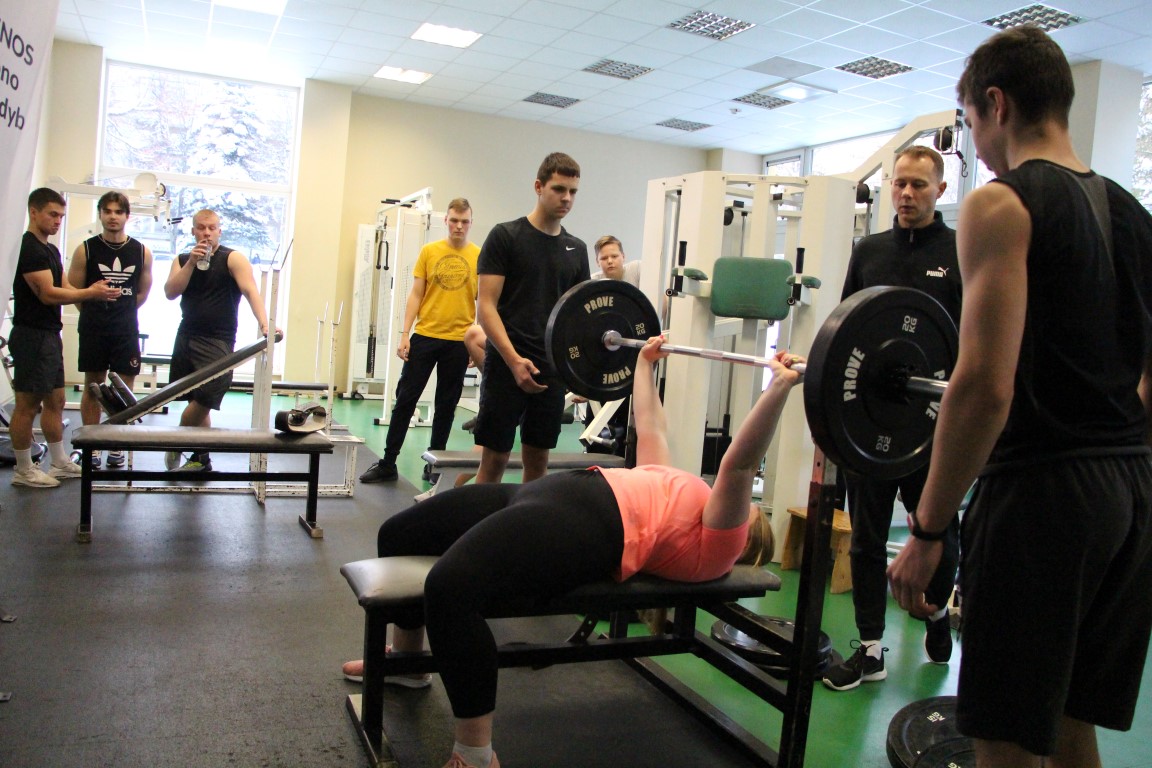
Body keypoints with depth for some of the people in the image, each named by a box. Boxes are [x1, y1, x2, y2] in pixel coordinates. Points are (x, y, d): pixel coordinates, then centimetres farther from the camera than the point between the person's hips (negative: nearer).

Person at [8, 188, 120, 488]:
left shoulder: (51, 250, 17)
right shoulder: (28, 248, -14)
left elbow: (65, 288, 14)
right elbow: (48, 294, -20)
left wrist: (92, 291, -4)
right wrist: (91, 293, -17)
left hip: (50, 334, 10)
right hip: (32, 336, -10)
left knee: (55, 401, 14)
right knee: (27, 405, -1)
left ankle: (59, 463, 23)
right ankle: (23, 471, 7)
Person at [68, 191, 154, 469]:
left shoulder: (141, 252, 2)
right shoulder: (85, 250, -2)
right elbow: (73, 290, 4)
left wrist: (121, 311, 12)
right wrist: (97, 309, 7)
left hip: (126, 330, 1)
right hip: (93, 330, -1)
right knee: (92, 386, 6)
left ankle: (116, 447, 14)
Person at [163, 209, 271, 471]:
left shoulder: (233, 259, -3)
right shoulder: (182, 260, 11)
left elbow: (251, 290, -18)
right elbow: (170, 292, -3)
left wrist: (264, 324, -34)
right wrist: (192, 263, -14)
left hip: (218, 341, -4)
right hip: (186, 336, 4)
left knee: (203, 399, -13)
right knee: (199, 404, 7)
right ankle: (201, 459, 19)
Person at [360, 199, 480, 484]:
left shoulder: (479, 256, 0)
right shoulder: (429, 251, 3)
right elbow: (416, 295, 4)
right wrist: (404, 334, -3)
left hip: (459, 340, 0)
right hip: (425, 336, 1)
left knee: (446, 405, 9)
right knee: (405, 398, 3)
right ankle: (388, 463, 13)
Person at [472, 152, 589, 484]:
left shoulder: (576, 249, 11)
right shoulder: (505, 236, -3)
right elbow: (486, 306, -9)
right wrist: (514, 360, -21)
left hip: (553, 371, 5)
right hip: (507, 367, -5)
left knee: (538, 459, 11)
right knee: (495, 458, -1)